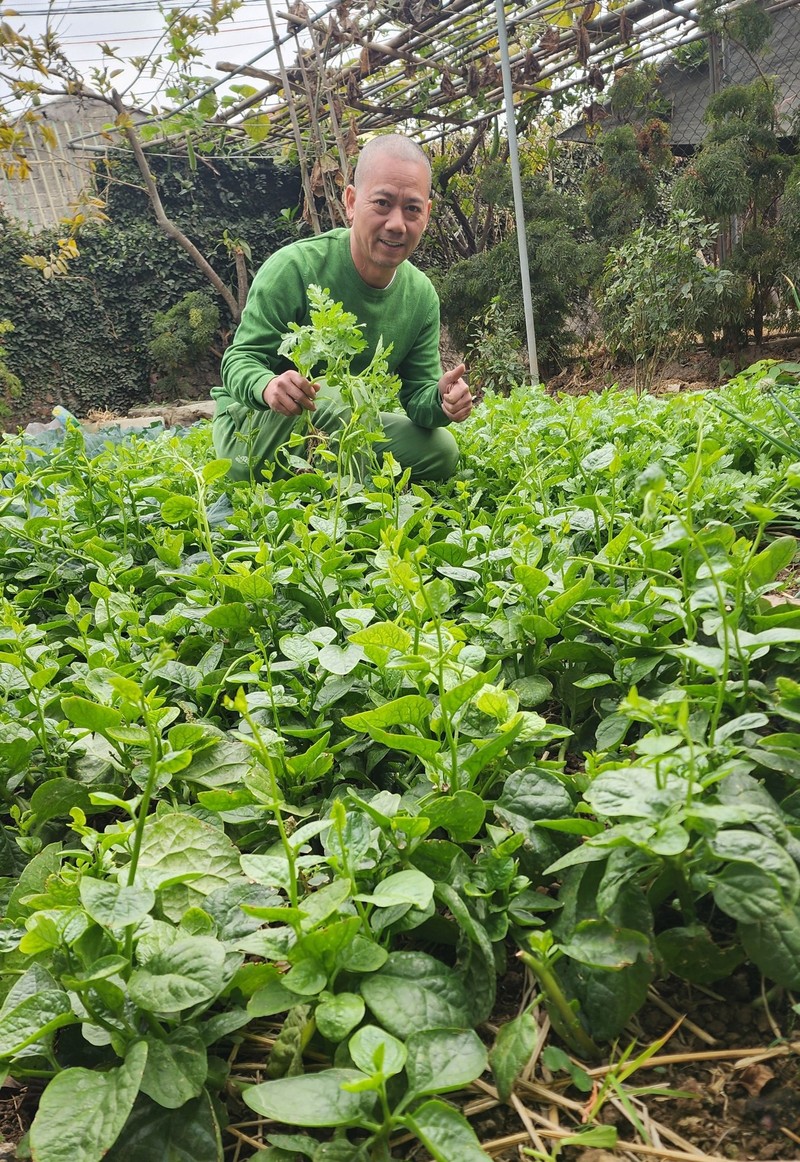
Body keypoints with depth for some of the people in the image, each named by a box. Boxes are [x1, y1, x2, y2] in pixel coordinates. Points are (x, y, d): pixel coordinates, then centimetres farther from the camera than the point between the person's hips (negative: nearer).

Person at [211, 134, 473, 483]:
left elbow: (418, 395, -3)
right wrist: (268, 387, -47)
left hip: (343, 432, 6)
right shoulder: (294, 268, -22)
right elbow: (240, 359, -22)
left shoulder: (422, 295, -4)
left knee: (442, 451, -6)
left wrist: (441, 401, -29)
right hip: (254, 431, -6)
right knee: (323, 397, -36)